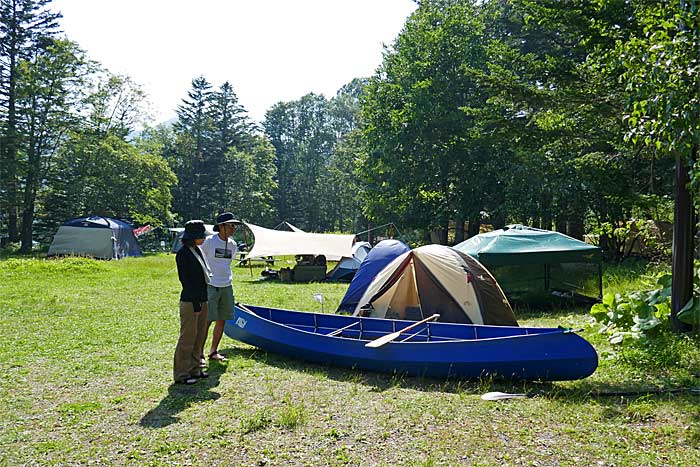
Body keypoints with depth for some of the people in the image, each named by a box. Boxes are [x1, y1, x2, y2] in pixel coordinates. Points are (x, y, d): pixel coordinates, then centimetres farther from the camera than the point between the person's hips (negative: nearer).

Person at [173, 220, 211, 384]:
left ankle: (194, 369, 25)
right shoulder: (183, 253, -12)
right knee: (188, 337, -3)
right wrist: (195, 300, -18)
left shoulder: (198, 251, 13)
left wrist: (203, 299, 15)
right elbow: (184, 278, -16)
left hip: (202, 299, 9)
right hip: (190, 301, -9)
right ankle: (181, 374, 6)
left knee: (200, 336, 14)